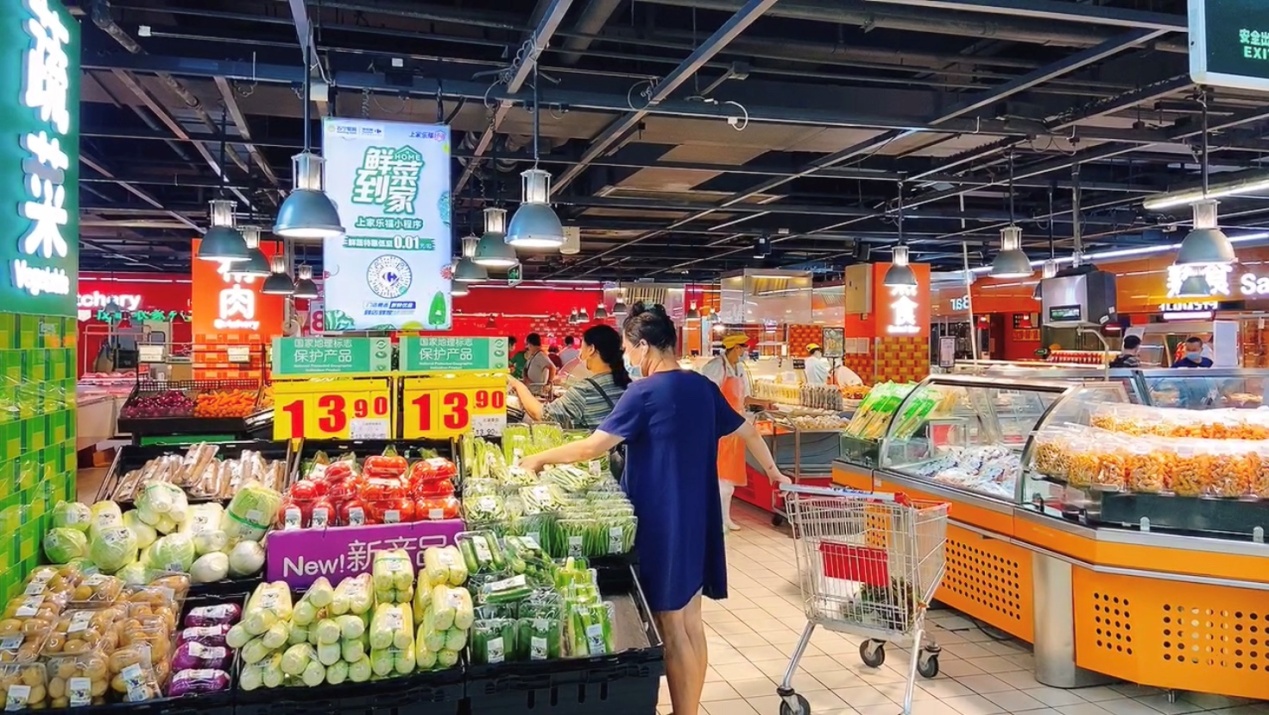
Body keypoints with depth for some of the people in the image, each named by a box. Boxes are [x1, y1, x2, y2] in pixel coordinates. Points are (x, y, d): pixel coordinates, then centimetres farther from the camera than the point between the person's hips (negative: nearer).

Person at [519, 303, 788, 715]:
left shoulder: (644, 392, -14)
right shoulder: (703, 387, 7)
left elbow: (592, 448, -16)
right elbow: (747, 432, 17)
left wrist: (540, 459, -1)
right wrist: (773, 472, 33)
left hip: (663, 521, -7)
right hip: (698, 519, 7)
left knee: (671, 629, 4)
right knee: (690, 623, 16)